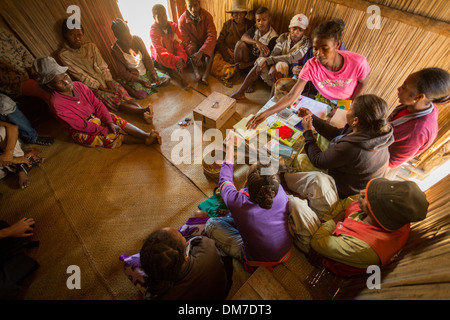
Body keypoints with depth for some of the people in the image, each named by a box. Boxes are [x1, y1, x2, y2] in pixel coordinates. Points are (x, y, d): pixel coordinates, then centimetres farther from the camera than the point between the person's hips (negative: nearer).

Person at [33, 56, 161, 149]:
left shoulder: (78, 85, -6)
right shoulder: (57, 104, -24)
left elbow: (97, 104, -6)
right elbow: (81, 126, -24)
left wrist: (110, 122, -18)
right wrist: (106, 130, -24)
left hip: (97, 117, 6)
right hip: (82, 132, -5)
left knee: (120, 121, -17)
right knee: (113, 137, -22)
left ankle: (146, 135, -33)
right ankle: (145, 141, -31)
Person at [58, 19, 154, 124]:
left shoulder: (91, 46, 5)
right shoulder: (63, 54, -5)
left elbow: (103, 67, 2)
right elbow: (82, 77, -9)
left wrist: (110, 86, -11)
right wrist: (103, 88, -15)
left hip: (105, 81, 3)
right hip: (92, 87, -3)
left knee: (126, 96, -25)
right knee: (117, 102, -27)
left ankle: (145, 114, -47)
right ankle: (144, 111, -44)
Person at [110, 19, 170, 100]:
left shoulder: (137, 39, -6)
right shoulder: (115, 49, -16)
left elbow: (147, 58, -1)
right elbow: (123, 72, -14)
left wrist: (153, 74, -14)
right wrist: (140, 81, -25)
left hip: (146, 70, 5)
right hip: (132, 76, -4)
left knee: (166, 79, -10)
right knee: (141, 95, -29)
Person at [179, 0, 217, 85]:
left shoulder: (207, 16, -16)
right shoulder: (182, 19, -14)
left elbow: (212, 35, -27)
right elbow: (185, 40, -17)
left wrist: (201, 52, -41)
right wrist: (193, 55, -38)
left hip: (206, 45, 0)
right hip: (194, 44, 0)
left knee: (211, 46, -30)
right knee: (192, 46, -30)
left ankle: (206, 72, -47)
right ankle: (196, 71, -48)